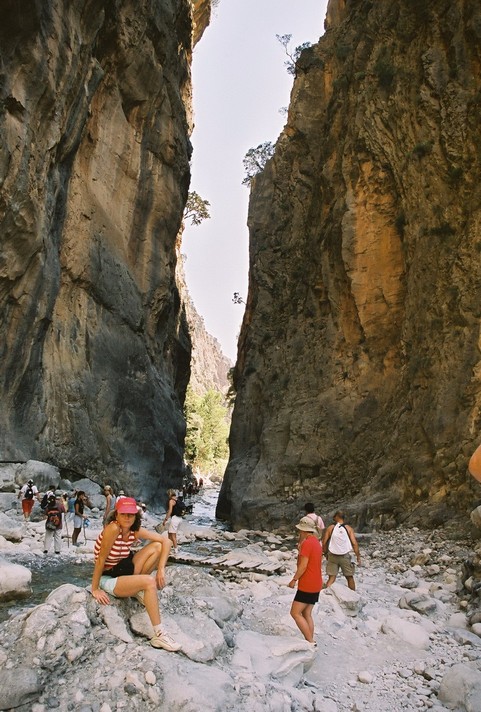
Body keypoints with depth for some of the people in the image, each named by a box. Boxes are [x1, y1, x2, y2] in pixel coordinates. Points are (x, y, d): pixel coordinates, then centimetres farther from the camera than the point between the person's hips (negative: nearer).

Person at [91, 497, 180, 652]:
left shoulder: (135, 531, -7)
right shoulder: (113, 528, -26)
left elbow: (166, 542, -6)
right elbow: (101, 559, -22)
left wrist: (161, 569, -17)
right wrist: (95, 589, -17)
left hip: (124, 571, 7)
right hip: (108, 579, -7)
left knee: (157, 546, -8)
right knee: (149, 582, -29)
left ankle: (140, 591, 5)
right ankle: (159, 636, -22)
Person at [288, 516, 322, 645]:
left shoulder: (307, 543, -19)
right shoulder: (316, 542, 11)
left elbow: (303, 566, -20)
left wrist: (294, 580, -11)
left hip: (307, 586, -9)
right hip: (315, 585, 10)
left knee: (295, 613, -3)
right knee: (307, 614, 14)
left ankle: (311, 642, -4)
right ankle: (310, 641, 15)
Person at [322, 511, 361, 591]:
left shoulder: (330, 528, -2)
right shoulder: (348, 528, -4)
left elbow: (324, 543, -2)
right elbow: (354, 543, -9)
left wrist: (326, 553, 12)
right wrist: (358, 556, -1)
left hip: (332, 556, 0)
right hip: (345, 556, 0)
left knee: (331, 578, 6)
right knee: (350, 577, 16)